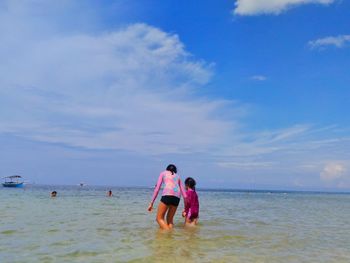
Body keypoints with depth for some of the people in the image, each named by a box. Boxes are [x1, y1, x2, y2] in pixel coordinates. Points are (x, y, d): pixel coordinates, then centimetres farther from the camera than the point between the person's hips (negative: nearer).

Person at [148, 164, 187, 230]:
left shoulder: (163, 173, 24)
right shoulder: (177, 176, 31)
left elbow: (157, 188, 12)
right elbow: (183, 192, 25)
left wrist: (151, 203, 12)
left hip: (167, 195, -4)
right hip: (177, 197, 4)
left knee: (159, 218, 2)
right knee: (170, 219, 16)